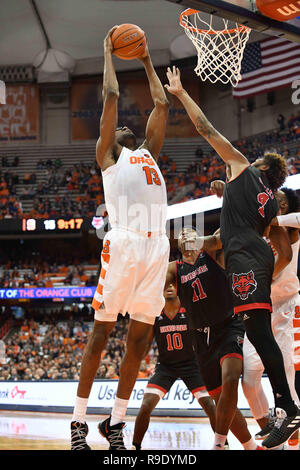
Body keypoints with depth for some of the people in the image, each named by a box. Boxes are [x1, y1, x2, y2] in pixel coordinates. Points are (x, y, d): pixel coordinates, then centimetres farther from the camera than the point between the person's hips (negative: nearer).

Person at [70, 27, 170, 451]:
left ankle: (116, 423, 9)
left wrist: (147, 62, 39)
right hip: (124, 241, -5)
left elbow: (161, 105, 33)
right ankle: (79, 421, -1)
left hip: (158, 244, 5)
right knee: (102, 330, -5)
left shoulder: (149, 153, 30)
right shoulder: (108, 155, 16)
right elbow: (111, 95, 12)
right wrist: (109, 52, 23)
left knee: (139, 338, 3)